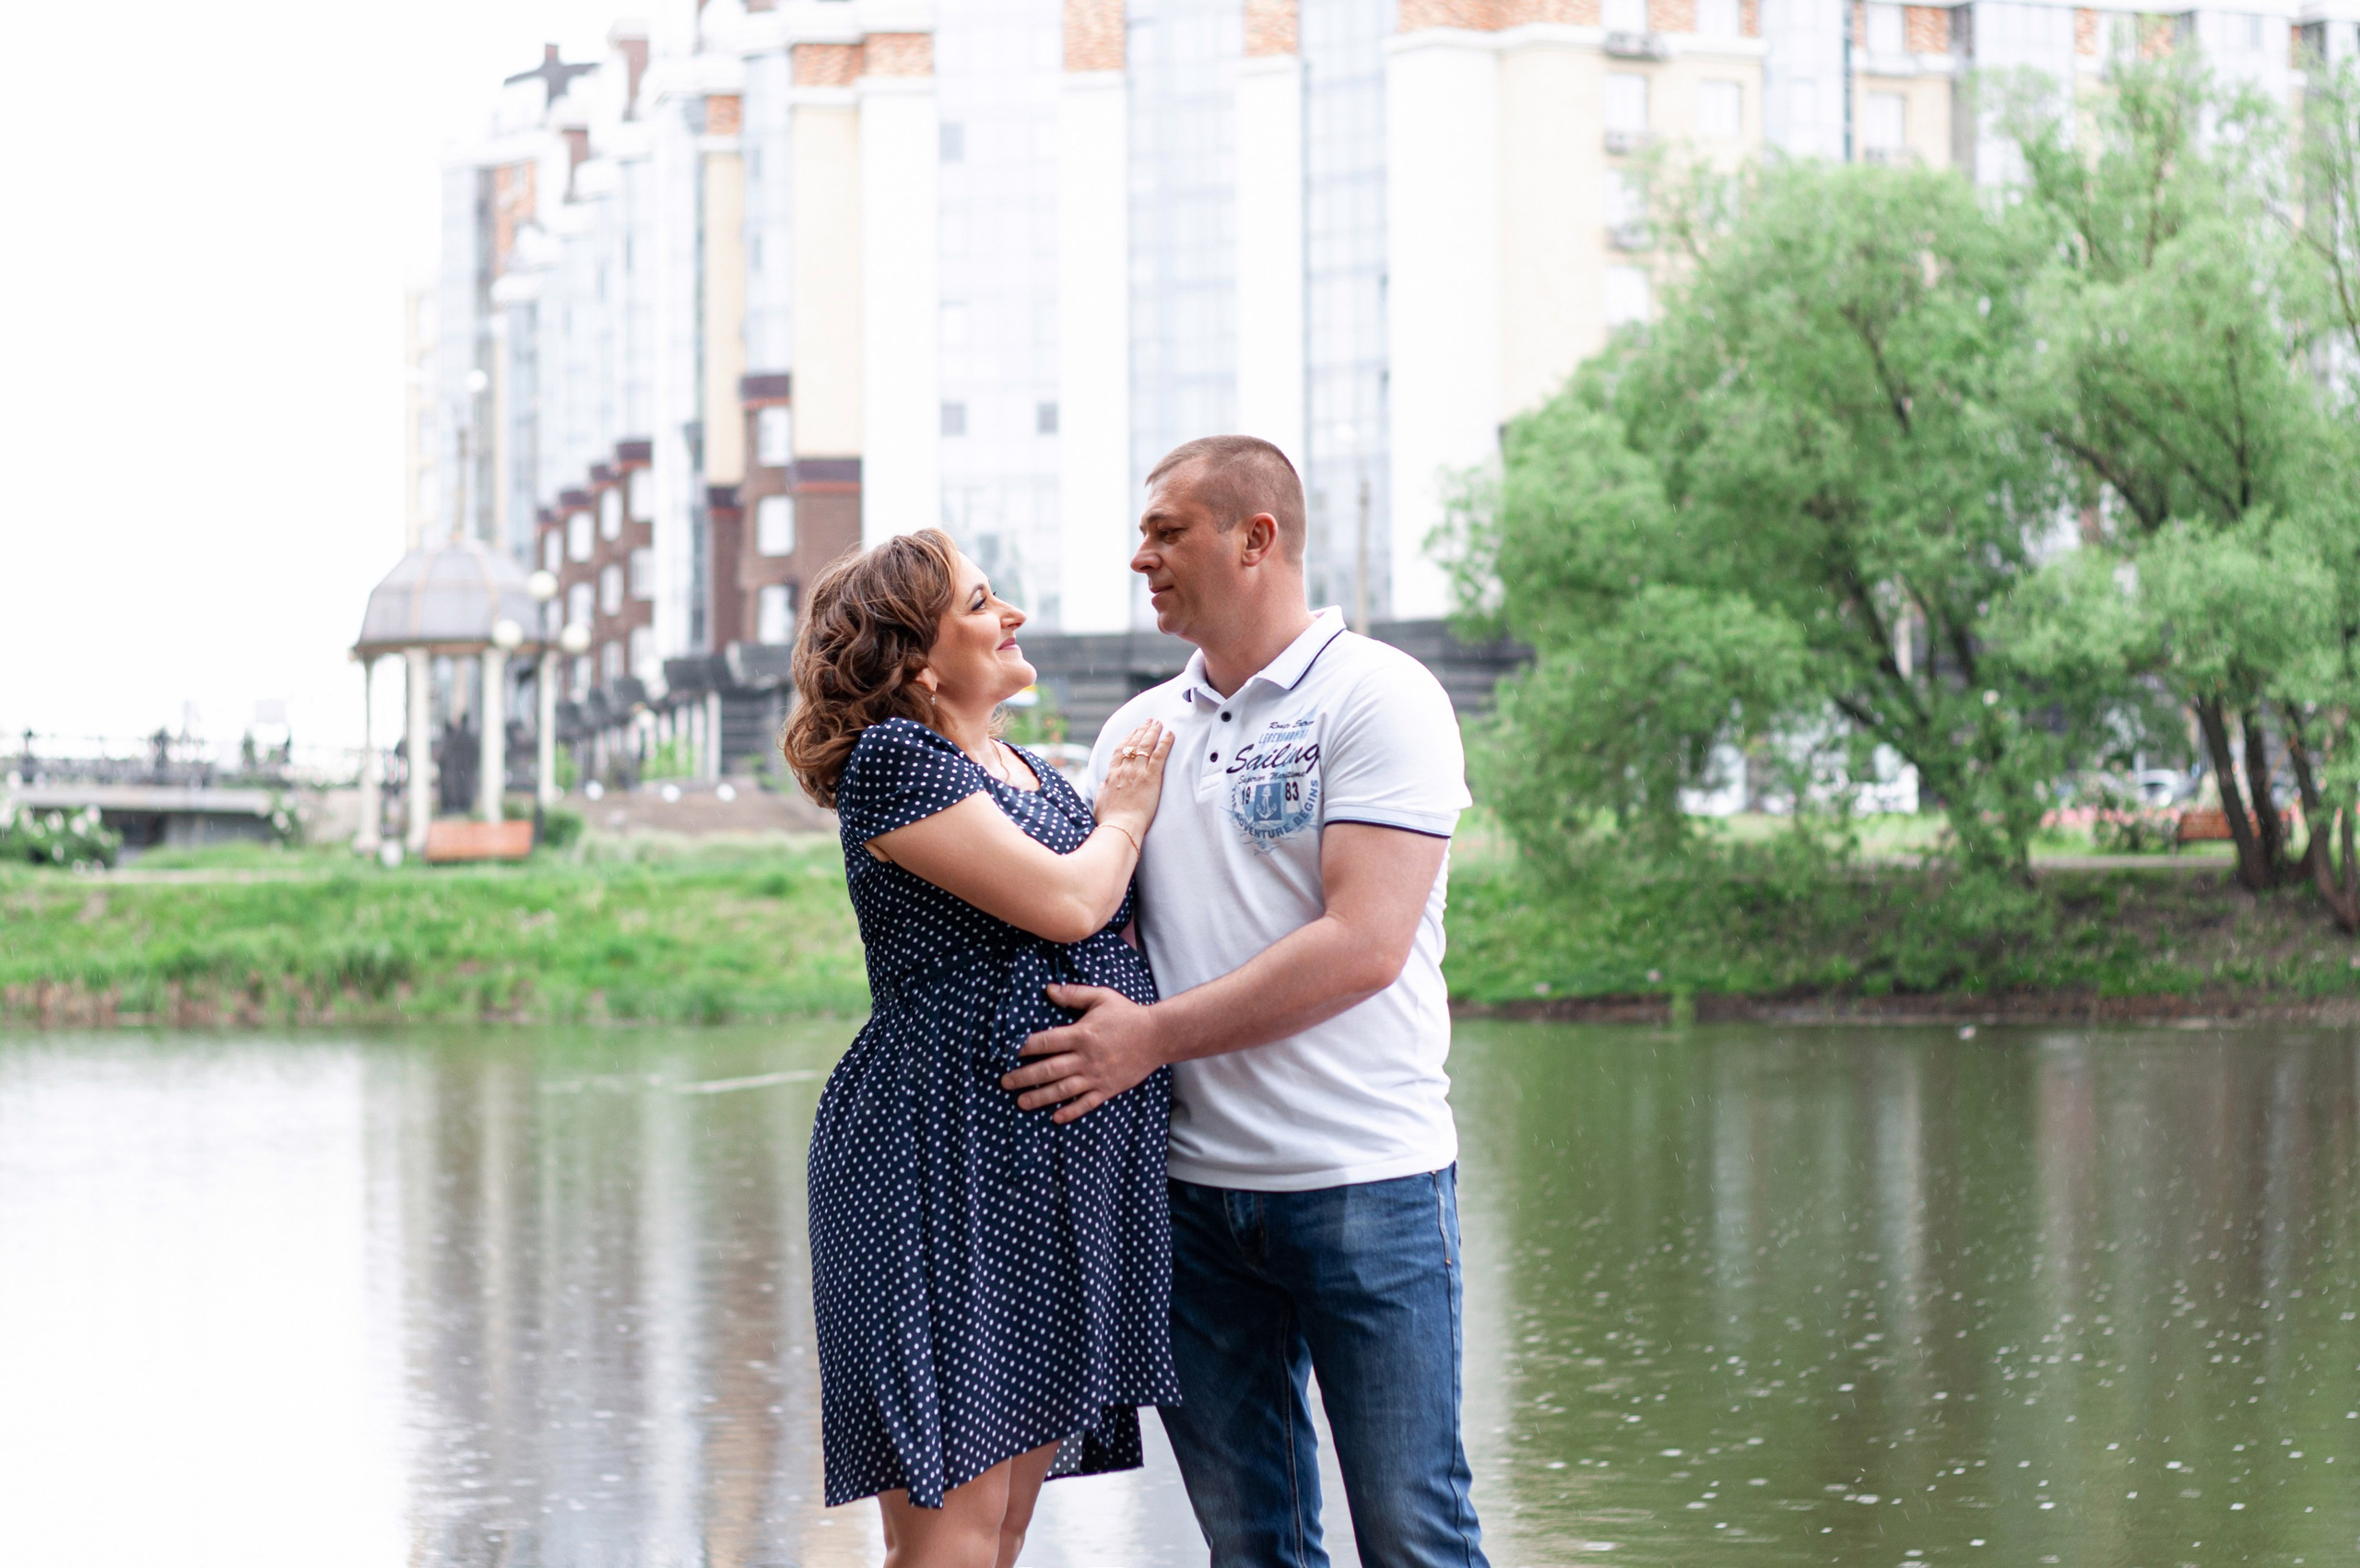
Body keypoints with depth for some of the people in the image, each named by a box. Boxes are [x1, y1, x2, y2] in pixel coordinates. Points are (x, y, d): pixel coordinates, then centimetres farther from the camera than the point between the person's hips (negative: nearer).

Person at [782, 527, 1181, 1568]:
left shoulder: (1033, 773, 19)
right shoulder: (893, 758, -9)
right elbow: (1064, 906, -16)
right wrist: (1124, 816, 2)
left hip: (1062, 1161, 9)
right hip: (948, 1154, -9)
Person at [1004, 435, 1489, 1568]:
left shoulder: (1378, 699, -5)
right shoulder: (1138, 730, 14)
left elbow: (1364, 945, -16)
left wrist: (1154, 1034, -17)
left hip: (1362, 1183, -5)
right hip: (1192, 1187, 6)